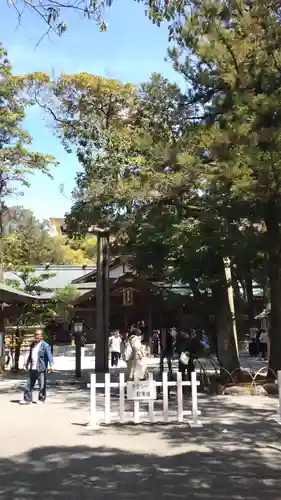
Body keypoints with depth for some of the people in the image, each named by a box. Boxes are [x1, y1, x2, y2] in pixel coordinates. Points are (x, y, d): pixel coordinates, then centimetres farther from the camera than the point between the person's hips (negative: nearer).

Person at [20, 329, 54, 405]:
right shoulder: (33, 344, 15)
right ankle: (27, 399, 16)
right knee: (29, 384, 9)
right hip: (32, 369, 7)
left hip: (41, 369, -7)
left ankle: (41, 399, 14)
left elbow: (49, 356, -19)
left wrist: (51, 365, -31)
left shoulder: (45, 345, -10)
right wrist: (27, 363, 37)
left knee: (42, 385, 1)